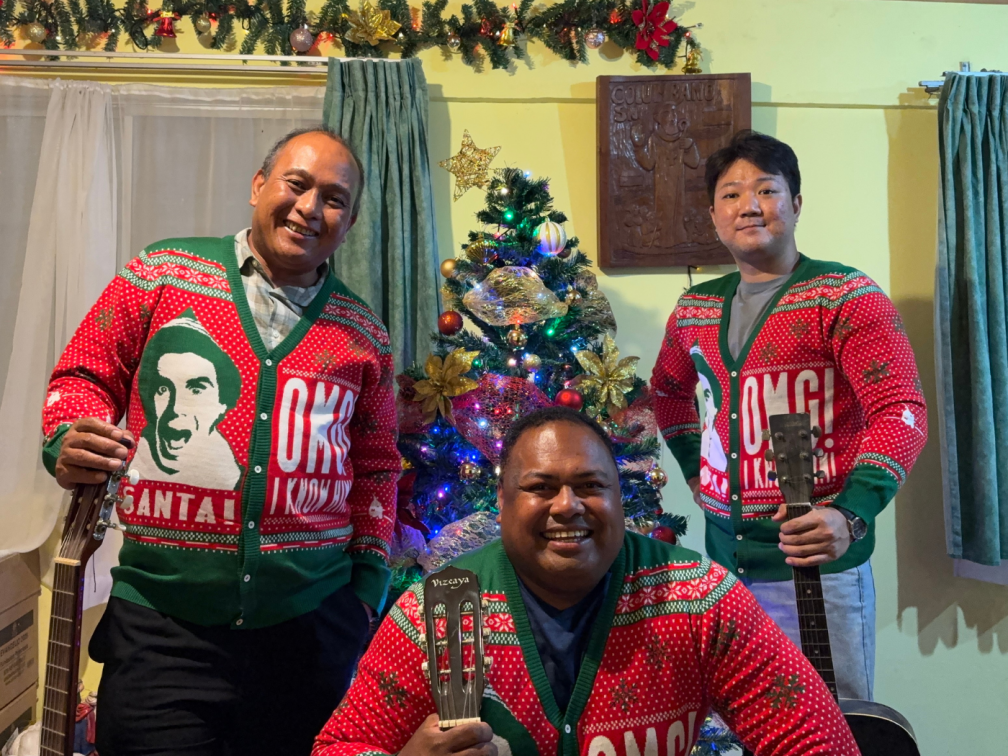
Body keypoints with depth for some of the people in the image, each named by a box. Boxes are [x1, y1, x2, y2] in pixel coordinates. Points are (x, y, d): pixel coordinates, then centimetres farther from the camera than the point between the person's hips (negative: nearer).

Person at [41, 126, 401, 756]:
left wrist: (370, 577, 11)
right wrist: (70, 443, -13)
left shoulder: (363, 334, 8)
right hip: (161, 622, -1)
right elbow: (84, 375, 8)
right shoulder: (163, 275, 2)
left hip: (314, 624, 2)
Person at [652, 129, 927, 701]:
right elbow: (668, 390, 26)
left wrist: (853, 514, -29)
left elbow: (901, 409, -16)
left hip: (817, 557, -5)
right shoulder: (695, 311, 8)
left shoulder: (846, 298, -8)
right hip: (723, 561, 5)